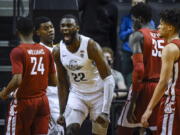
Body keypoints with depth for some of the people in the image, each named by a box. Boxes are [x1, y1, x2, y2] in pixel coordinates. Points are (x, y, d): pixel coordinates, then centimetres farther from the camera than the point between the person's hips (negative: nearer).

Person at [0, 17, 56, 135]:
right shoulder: (46, 51, 5)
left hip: (23, 101, -5)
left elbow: (17, 80, -22)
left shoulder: (18, 52, -12)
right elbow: (53, 81, 8)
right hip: (43, 101, 5)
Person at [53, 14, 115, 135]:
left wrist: (105, 111, -29)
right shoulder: (58, 52, -7)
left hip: (98, 94, -3)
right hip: (76, 94, 3)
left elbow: (108, 79, -22)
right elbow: (63, 84, 6)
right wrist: (62, 112, 4)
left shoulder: (91, 46, -21)